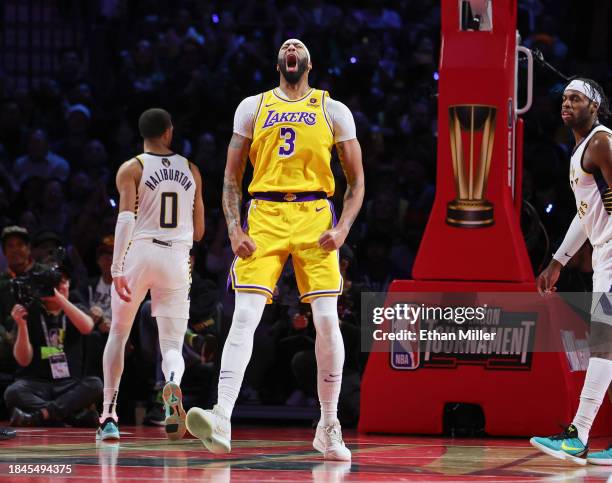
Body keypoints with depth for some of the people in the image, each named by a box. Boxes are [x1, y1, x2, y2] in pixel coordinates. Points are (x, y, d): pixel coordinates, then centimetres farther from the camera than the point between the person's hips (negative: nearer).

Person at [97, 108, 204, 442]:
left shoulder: (131, 169, 0)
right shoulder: (190, 171, 11)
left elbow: (126, 218, -13)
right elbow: (198, 231, 14)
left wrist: (117, 269, -16)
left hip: (139, 253, -1)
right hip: (177, 259, 2)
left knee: (118, 334, 16)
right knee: (172, 345, 2)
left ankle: (109, 416, 12)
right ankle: (173, 384, -34)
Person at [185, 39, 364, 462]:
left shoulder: (334, 111, 11)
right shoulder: (253, 108, 13)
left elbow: (356, 180, 11)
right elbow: (231, 178, 13)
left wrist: (343, 228, -5)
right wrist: (235, 231, -1)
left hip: (314, 217, 0)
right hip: (264, 216, 0)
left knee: (327, 320, -7)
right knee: (244, 317, -13)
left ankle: (329, 428, 6)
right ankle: (222, 422, -22)